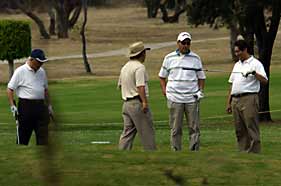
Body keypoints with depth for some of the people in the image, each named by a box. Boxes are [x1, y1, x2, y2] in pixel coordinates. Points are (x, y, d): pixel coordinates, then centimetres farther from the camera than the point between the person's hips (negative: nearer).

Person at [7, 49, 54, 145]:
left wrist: (49, 105, 19)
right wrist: (12, 105, -13)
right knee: (23, 135, 1)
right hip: (26, 106, -5)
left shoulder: (42, 71, 13)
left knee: (43, 135, -1)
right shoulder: (20, 71, -7)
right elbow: (10, 89, -6)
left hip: (40, 105, 5)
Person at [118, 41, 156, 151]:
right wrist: (144, 102, -28)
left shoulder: (125, 67, 15)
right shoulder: (139, 67, -12)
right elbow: (140, 86, -22)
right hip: (137, 103, -9)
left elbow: (120, 85, 26)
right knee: (147, 132, -1)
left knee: (127, 133, 6)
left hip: (126, 103, 9)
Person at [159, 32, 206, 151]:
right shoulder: (169, 58, 9)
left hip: (192, 98, 1)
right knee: (175, 128, 0)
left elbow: (201, 77, 17)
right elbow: (162, 76, 17)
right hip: (174, 98, -1)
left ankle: (194, 150, -3)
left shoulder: (195, 58, 11)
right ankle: (176, 152, 3)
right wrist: (164, 90, 4)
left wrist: (201, 91, 3)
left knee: (194, 127, -4)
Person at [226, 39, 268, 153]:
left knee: (251, 128, -9)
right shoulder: (237, 65, 21)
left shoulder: (255, 63, -2)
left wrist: (254, 73, -30)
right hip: (235, 100, 7)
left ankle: (254, 152, -9)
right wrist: (228, 102, 18)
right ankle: (242, 151, 13)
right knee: (239, 130, 8)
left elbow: (264, 81, -13)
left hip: (249, 99, -7)